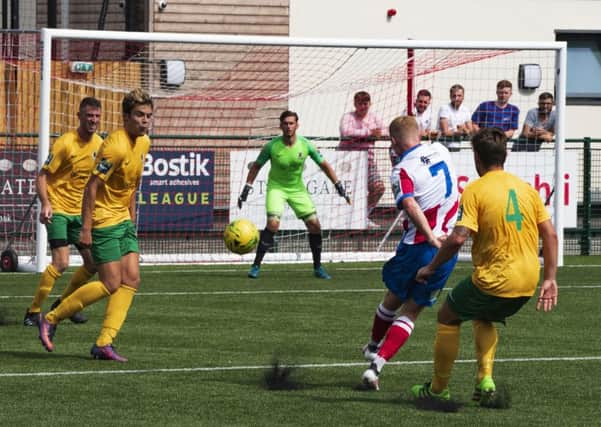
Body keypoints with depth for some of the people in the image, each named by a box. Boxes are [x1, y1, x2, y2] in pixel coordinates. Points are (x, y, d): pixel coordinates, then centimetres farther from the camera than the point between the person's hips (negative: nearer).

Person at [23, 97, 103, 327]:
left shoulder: (99, 144, 4)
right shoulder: (65, 143, -15)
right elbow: (42, 176, -14)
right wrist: (45, 204, -27)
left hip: (81, 212, 7)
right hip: (58, 210, -7)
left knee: (93, 264, 6)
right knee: (61, 263, -18)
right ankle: (33, 311, -8)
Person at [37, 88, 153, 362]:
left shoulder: (144, 143, 7)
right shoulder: (115, 146, -21)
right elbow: (92, 186, -20)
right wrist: (86, 229, -21)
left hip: (123, 221, 9)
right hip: (104, 221, -9)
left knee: (131, 280, -2)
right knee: (111, 285, -9)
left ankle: (104, 344, 0)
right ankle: (51, 319, 4)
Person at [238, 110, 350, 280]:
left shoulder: (305, 145, -12)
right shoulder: (272, 146, -16)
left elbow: (324, 165, -1)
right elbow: (256, 166, -2)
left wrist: (339, 186, -4)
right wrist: (246, 188, -6)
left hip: (298, 188, 3)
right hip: (276, 187, -3)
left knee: (314, 223, -6)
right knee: (273, 223, -23)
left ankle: (318, 267, 10)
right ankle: (256, 265, -14)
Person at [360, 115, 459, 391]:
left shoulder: (402, 171, -13)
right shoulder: (440, 151, 5)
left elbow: (411, 205, -29)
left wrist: (431, 238, -31)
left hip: (419, 246, -4)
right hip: (449, 249, 4)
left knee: (393, 298, 23)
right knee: (411, 310, 8)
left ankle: (373, 347, 45)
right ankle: (378, 362, -5)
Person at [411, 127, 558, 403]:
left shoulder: (475, 190, -9)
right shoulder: (526, 188, 7)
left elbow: (458, 238, -18)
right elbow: (550, 235, 6)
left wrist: (430, 268, -5)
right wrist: (550, 279, 11)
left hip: (494, 282, -6)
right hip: (528, 284, 6)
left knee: (448, 316, 19)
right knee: (483, 318, 32)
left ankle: (438, 388, 23)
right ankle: (485, 379, 15)